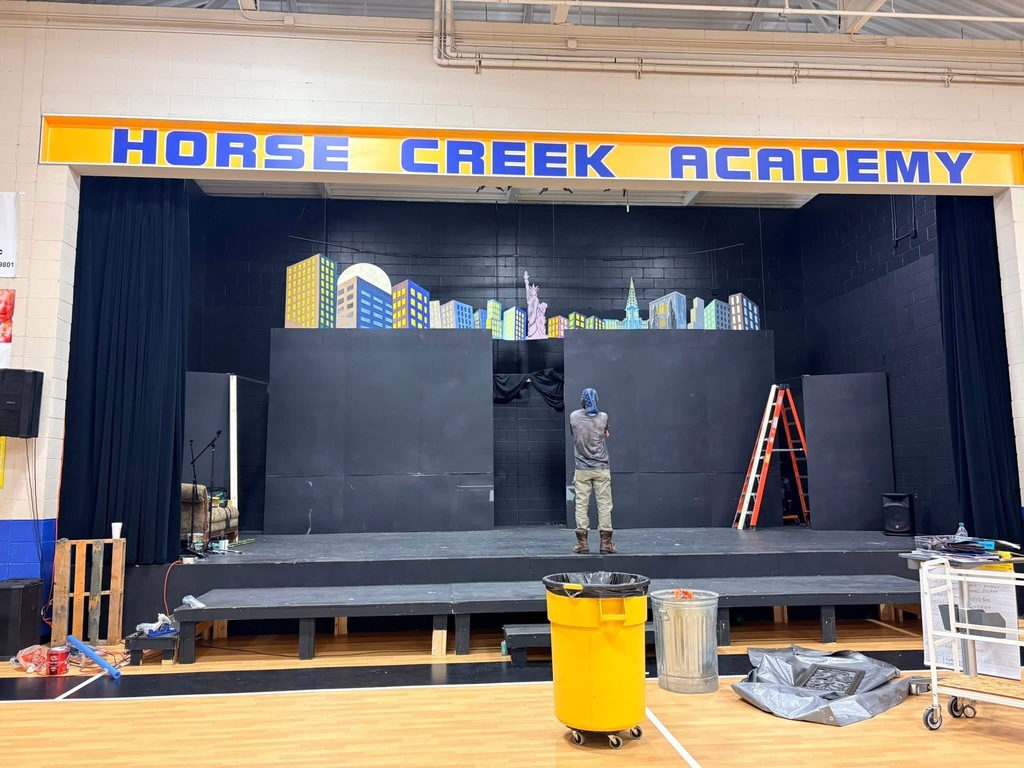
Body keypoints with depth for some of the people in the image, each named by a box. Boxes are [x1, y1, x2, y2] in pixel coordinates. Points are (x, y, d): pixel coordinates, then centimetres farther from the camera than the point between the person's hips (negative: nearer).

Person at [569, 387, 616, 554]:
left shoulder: (573, 417, -3)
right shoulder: (604, 417, -4)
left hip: (582, 470, 0)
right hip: (601, 469, 0)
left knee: (581, 505, 4)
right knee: (604, 505, 3)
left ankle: (582, 542, 4)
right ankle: (606, 543, 3)